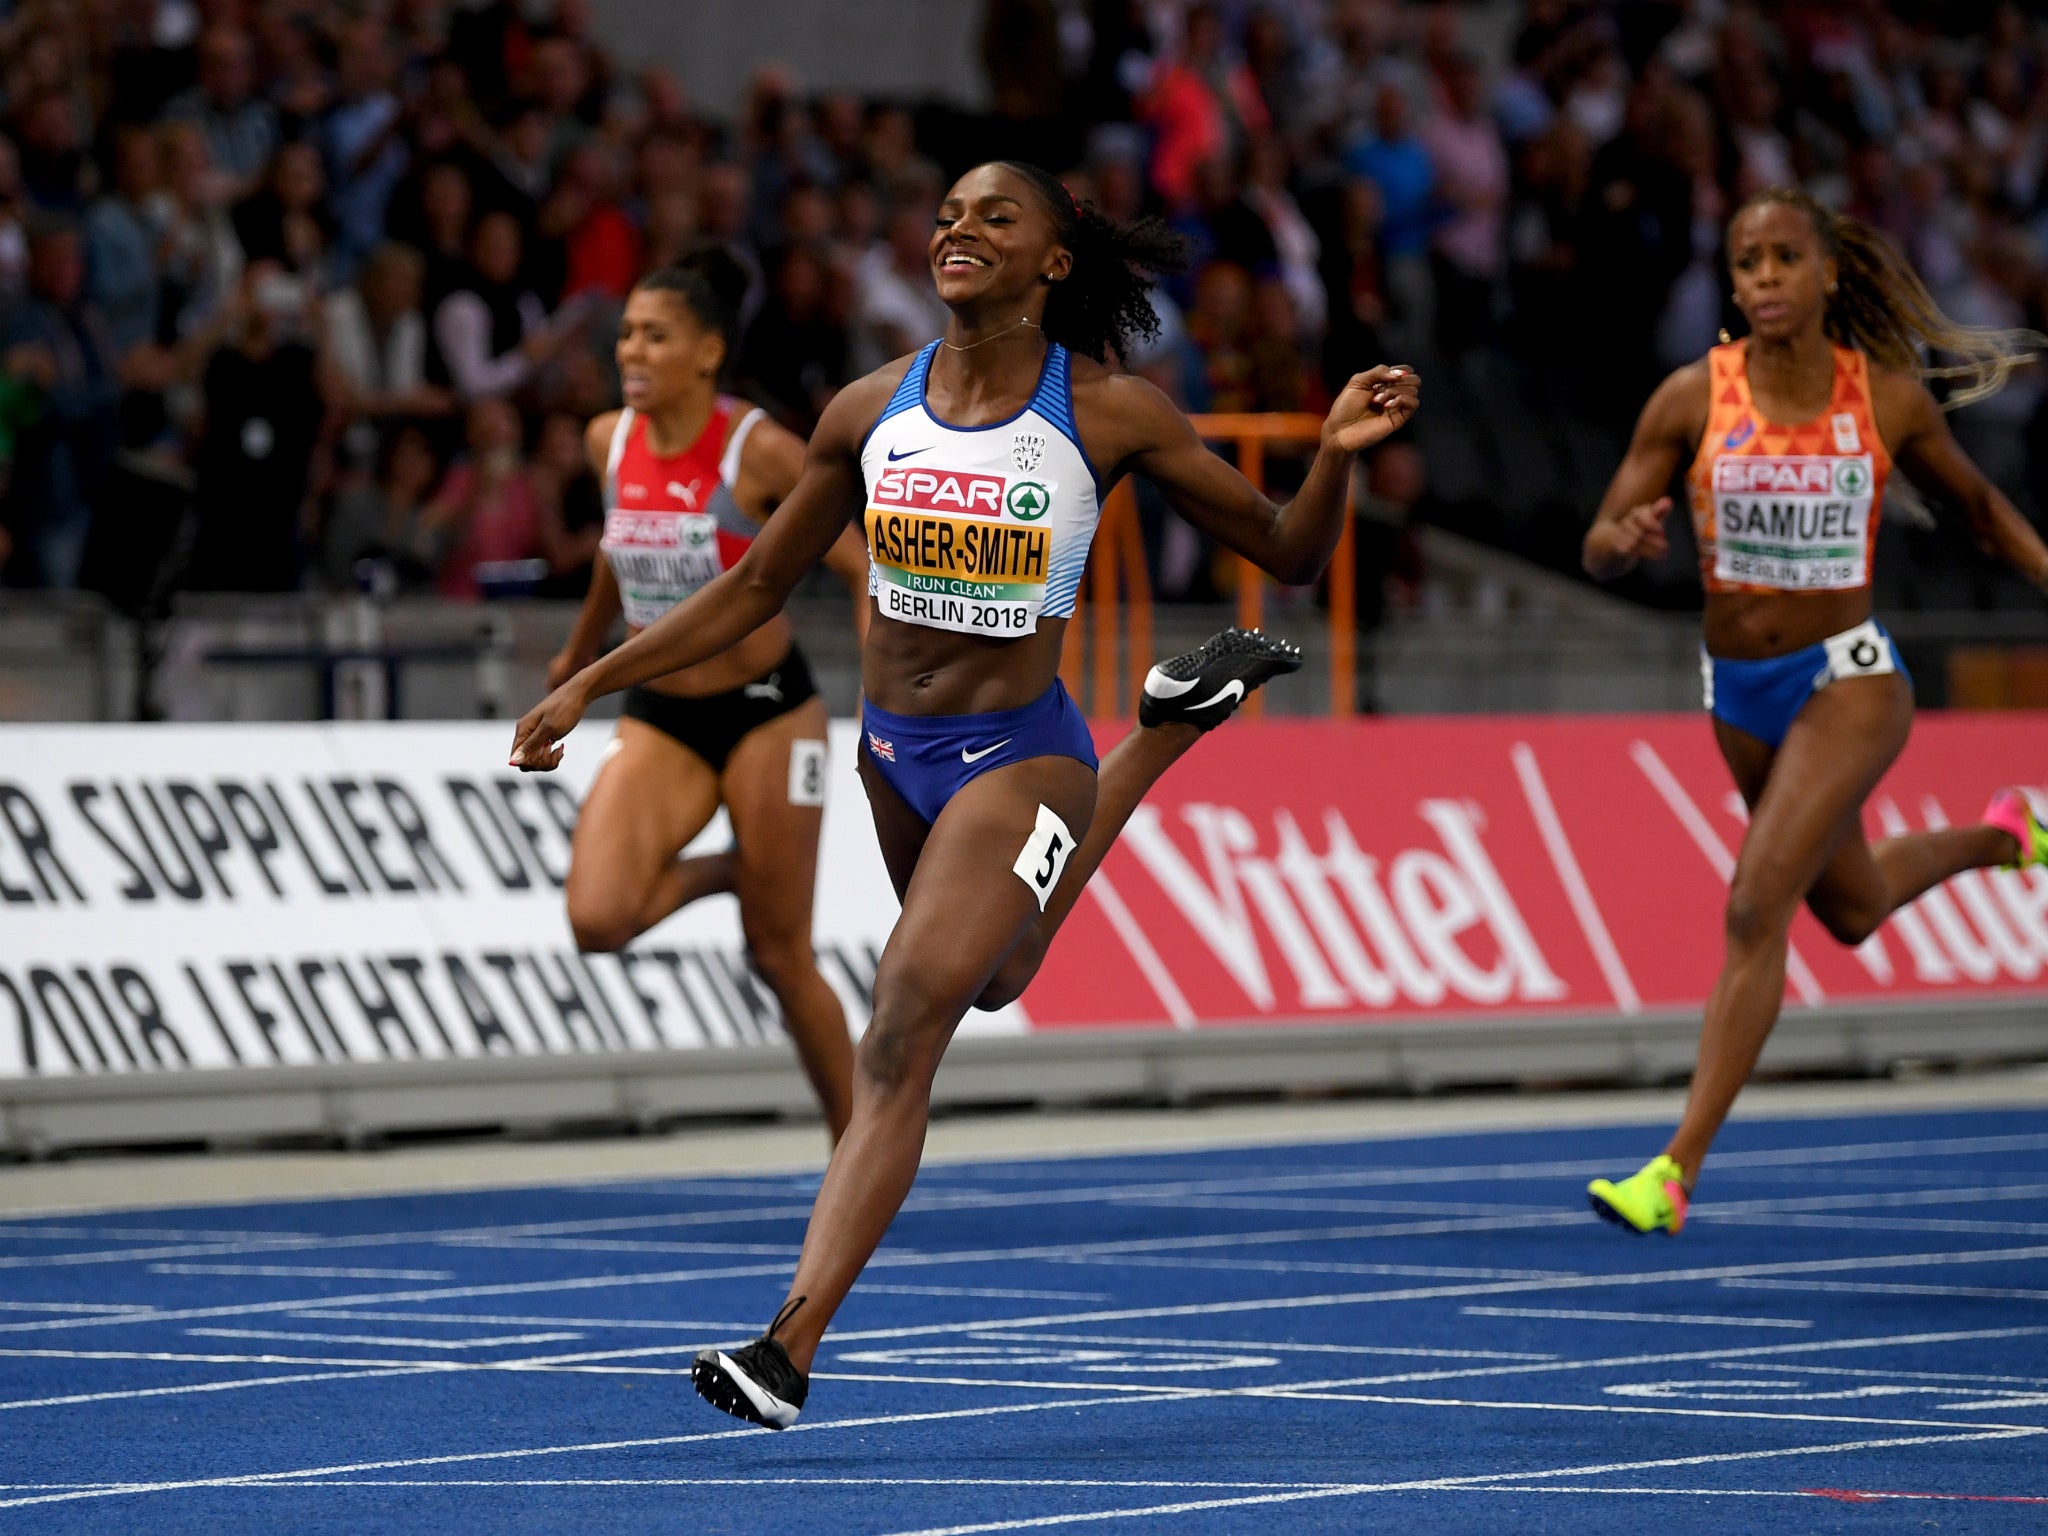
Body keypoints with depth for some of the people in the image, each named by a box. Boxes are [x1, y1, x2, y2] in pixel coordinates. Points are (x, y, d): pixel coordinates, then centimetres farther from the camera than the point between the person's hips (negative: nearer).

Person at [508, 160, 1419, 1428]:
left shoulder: (1110, 414, -12)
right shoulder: (872, 411, -2)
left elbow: (1289, 553, -4)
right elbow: (758, 587, 8)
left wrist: (1336, 454, -25)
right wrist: (590, 684, 5)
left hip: (1018, 759, -6)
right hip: (895, 752, 6)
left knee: (902, 1036, -20)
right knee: (999, 980, 31)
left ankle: (791, 1349, -23)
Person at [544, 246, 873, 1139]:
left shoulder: (763, 453, -16)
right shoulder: (608, 443, -1)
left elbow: (859, 569, -11)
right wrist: (580, 651, 32)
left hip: (765, 713, -4)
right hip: (658, 720, 4)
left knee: (780, 957, 1)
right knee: (597, 918, -20)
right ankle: (720, 872, 13)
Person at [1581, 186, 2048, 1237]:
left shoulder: (1887, 398, -9)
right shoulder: (1694, 397, -9)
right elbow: (1601, 548, -8)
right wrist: (1625, 541, -31)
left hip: (1847, 678, -4)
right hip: (1739, 688, 4)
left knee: (1757, 905, -20)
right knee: (1850, 911, 23)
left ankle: (1677, 1170, -18)